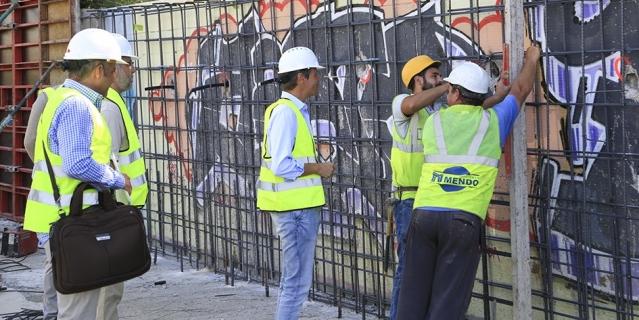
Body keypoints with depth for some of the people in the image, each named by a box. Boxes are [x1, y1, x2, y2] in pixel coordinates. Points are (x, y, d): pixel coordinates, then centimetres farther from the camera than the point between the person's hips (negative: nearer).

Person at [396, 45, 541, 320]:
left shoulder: (433, 122, 13)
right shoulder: (492, 121, 9)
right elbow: (521, 90, 25)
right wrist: (531, 60, 44)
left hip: (423, 213, 2)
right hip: (463, 219, -2)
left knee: (413, 295, 8)